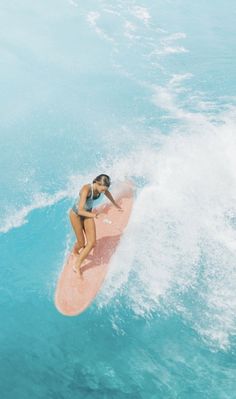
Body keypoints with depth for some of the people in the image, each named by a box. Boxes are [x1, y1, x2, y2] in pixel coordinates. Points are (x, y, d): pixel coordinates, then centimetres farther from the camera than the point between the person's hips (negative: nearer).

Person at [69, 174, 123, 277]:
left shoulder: (102, 188, -16)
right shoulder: (86, 190, -35)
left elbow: (108, 194, 10)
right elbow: (80, 211, -37)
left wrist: (116, 205, 27)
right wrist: (92, 215, -55)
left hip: (88, 214, 6)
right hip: (76, 214, -6)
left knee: (92, 243, -4)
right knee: (81, 243, 4)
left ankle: (77, 265, 13)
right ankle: (75, 250, 41)